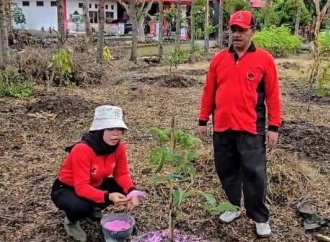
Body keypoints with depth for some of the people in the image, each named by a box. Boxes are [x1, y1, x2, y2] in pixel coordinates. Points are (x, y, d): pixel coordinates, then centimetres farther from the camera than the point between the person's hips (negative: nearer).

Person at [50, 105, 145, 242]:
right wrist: (107, 197, -51)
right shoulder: (82, 149, -35)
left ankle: (94, 210, 12)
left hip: (95, 185, 6)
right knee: (82, 206, -38)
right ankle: (71, 221, 1)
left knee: (125, 189, -16)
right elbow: (81, 187, -36)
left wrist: (132, 191, -29)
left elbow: (121, 174, -8)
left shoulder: (119, 147, -16)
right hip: (66, 189, -6)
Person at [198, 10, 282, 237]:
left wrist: (274, 127, -5)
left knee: (254, 173, 0)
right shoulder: (219, 59, 6)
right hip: (222, 127, 4)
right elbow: (209, 91, 10)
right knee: (226, 170, 13)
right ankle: (234, 206, 34)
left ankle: (260, 218, 18)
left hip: (251, 128, -3)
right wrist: (203, 120, 9)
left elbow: (273, 95, -2)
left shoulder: (264, 59, -3)